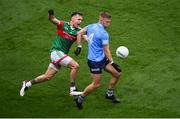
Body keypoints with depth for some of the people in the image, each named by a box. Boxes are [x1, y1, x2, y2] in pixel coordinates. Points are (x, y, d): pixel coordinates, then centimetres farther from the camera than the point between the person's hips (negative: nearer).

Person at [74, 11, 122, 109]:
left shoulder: (91, 27, 5)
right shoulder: (104, 34, -20)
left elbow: (79, 33, 10)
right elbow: (106, 50, -18)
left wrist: (79, 46, 15)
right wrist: (112, 63, -13)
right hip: (95, 61, -10)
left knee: (117, 74, 10)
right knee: (96, 84, 0)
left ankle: (109, 94, 25)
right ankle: (80, 99, 15)